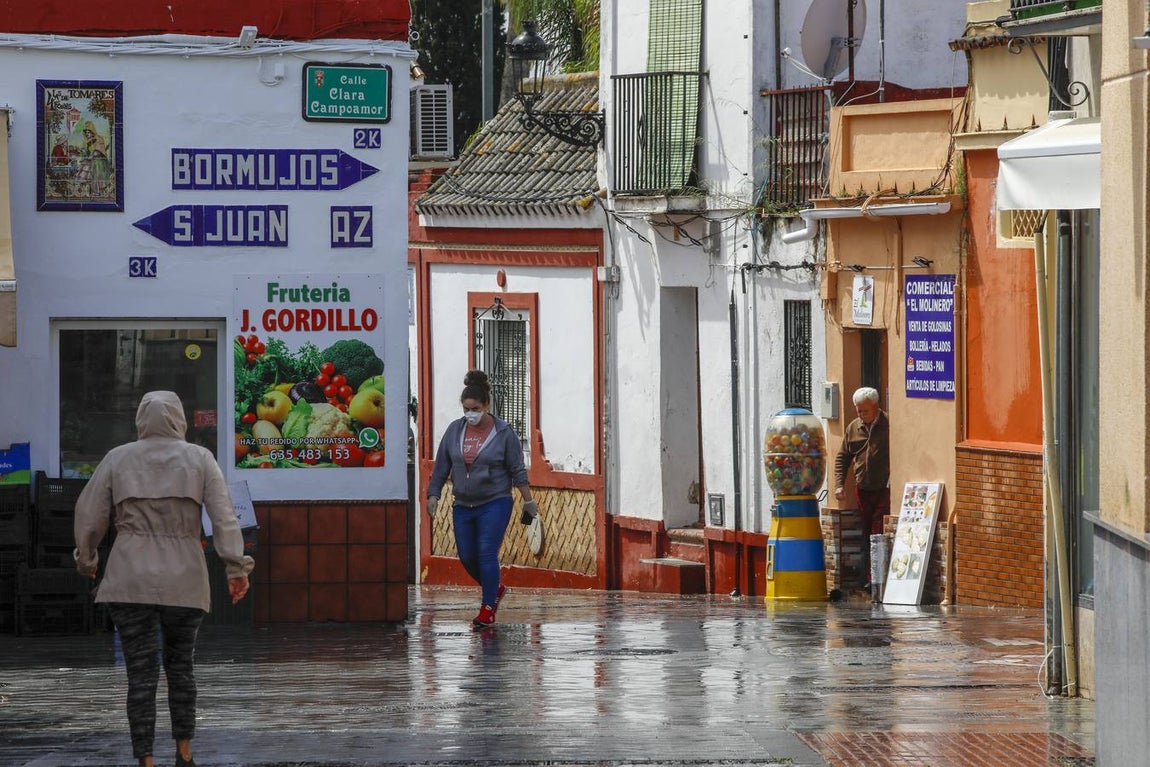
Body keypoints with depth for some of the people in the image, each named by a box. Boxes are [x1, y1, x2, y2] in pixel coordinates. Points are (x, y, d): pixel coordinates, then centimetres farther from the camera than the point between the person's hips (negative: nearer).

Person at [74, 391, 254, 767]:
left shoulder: (117, 459, 4)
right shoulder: (199, 458, 3)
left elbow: (89, 515, 7)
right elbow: (224, 516, -5)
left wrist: (86, 560, 23)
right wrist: (237, 568, -5)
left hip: (131, 580, -1)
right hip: (184, 580, 1)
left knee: (141, 674, -1)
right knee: (180, 666, 18)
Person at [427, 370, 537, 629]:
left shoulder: (503, 433, -6)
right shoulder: (455, 430, 4)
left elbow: (517, 471, -2)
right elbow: (442, 466, 10)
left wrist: (529, 503, 0)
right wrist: (433, 494, 4)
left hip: (495, 503, -5)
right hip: (463, 505, 5)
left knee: (487, 554, -14)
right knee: (467, 557, 7)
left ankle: (488, 609, -7)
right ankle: (495, 589, 33)